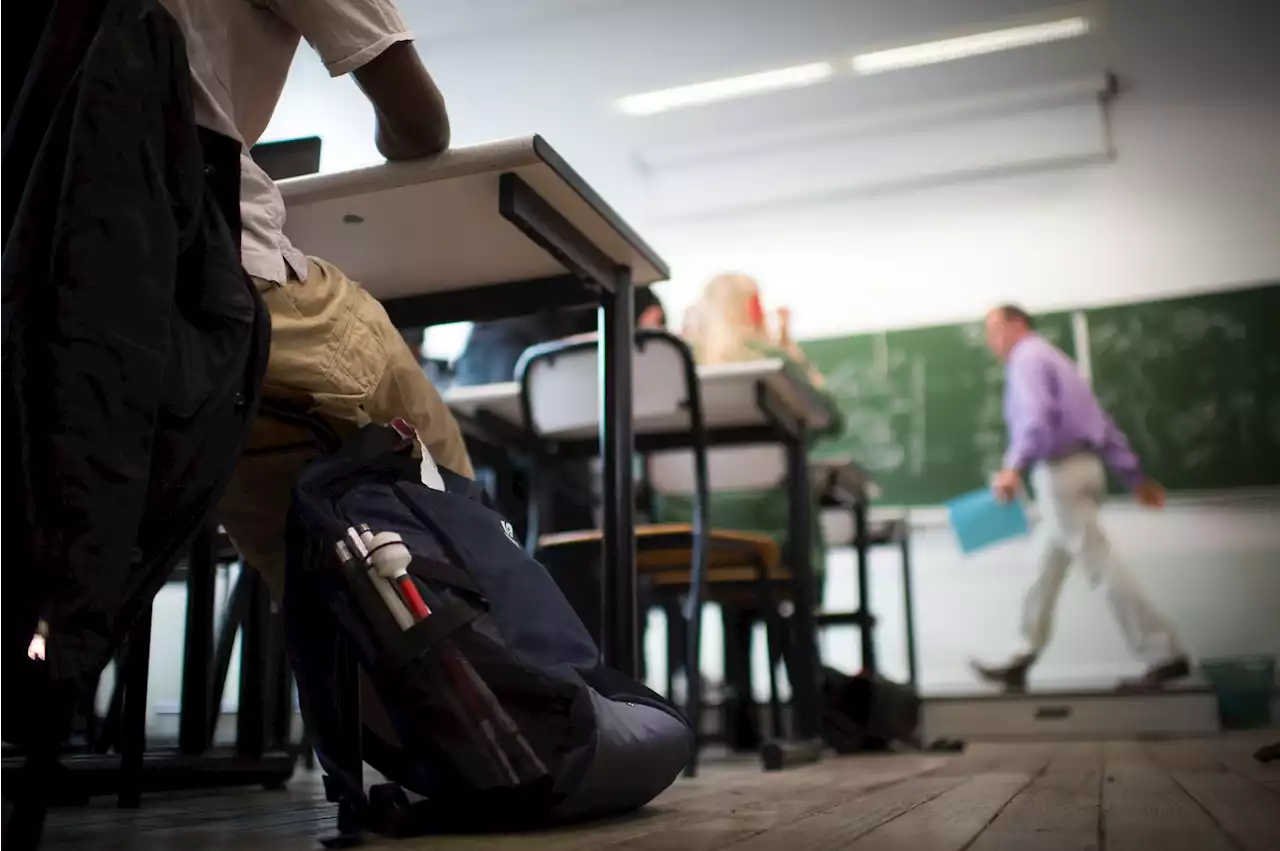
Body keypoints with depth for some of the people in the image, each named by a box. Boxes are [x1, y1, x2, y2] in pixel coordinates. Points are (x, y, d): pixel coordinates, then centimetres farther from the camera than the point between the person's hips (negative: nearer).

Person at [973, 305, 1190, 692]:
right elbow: (1102, 422, 21)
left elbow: (1038, 416, -25)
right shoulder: (1051, 357, 24)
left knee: (1103, 566, -8)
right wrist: (1135, 476, 21)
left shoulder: (1026, 359, -6)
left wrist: (1015, 466, -36)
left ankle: (1166, 655, -5)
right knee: (1045, 568, 12)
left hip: (1060, 472, -10)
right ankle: (1021, 662, 18)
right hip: (1085, 466, 10)